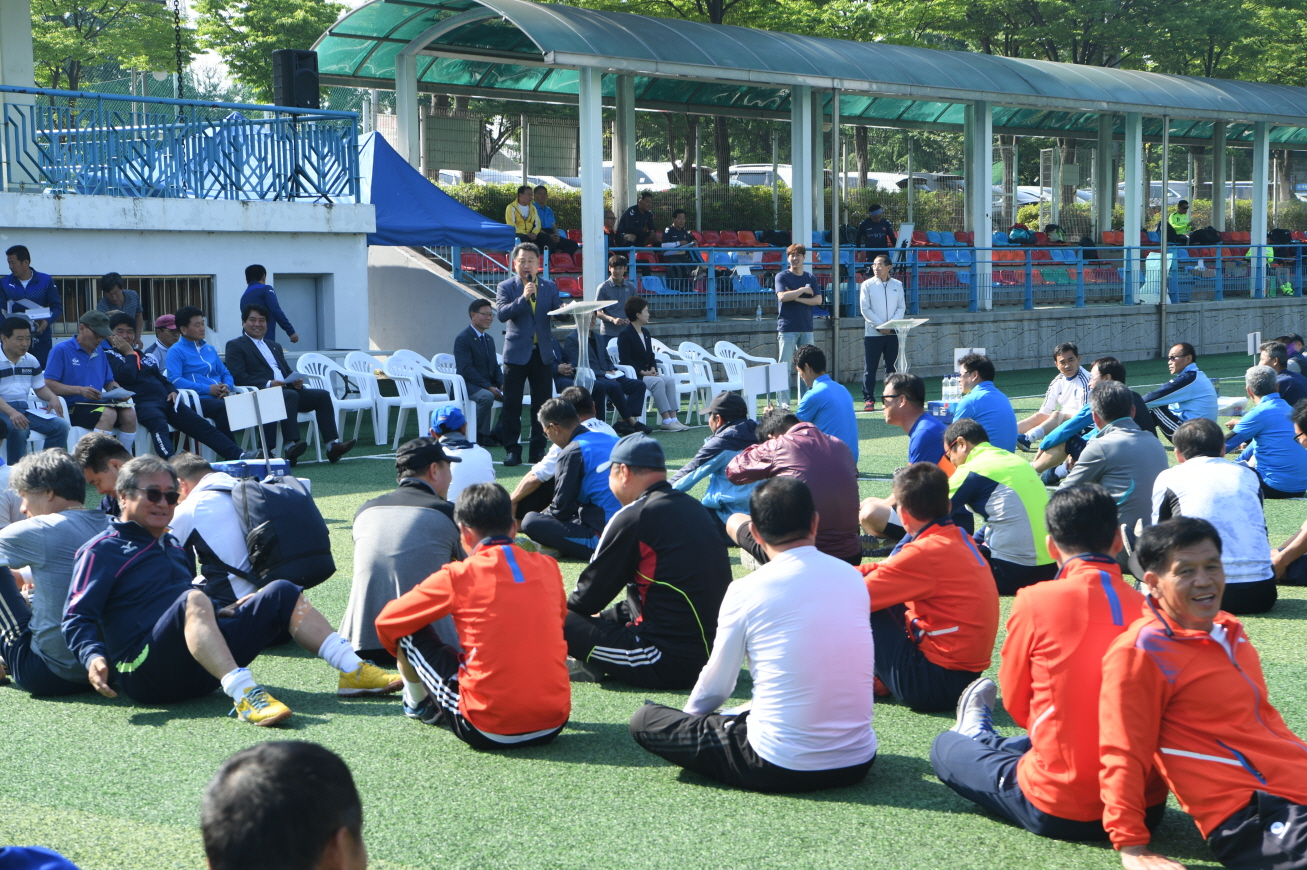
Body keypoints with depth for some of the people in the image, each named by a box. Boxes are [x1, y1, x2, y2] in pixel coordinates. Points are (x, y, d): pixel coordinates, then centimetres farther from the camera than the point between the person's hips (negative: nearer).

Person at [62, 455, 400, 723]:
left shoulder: (171, 547, 29)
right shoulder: (103, 551, 4)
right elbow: (77, 618, -6)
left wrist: (225, 613, 21)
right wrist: (93, 657, -25)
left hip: (201, 672, 8)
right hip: (147, 674, -8)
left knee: (280, 594, -2)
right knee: (193, 599, -36)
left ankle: (354, 670, -13)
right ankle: (244, 694, -52)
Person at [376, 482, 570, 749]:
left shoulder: (457, 576, -5)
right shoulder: (548, 567, 6)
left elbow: (387, 623, 8)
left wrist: (407, 660, 30)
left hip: (487, 731, -4)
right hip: (555, 724, 4)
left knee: (408, 630, 12)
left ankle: (417, 704, 35)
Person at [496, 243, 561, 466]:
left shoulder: (550, 287, 10)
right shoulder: (506, 287, 1)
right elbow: (502, 314, -14)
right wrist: (523, 298, -24)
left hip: (543, 352, 3)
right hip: (517, 352, -3)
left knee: (542, 404, 5)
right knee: (512, 404, -3)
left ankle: (538, 448, 13)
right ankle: (512, 450, 3)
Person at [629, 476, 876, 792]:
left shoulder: (746, 591, -10)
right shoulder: (853, 578, 3)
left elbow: (715, 687, 1)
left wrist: (691, 715, 25)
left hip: (779, 769, -4)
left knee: (645, 720, 5)